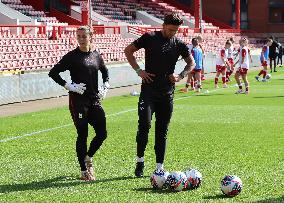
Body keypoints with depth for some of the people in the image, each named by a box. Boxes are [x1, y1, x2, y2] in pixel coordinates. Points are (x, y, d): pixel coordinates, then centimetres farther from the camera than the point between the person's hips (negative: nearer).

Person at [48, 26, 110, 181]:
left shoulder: (96, 56, 8)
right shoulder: (72, 56, -6)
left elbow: (105, 72, 27)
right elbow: (53, 73, -8)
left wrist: (105, 87, 12)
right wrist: (69, 86, -12)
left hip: (94, 100, 5)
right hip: (78, 101, -5)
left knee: (102, 133, 1)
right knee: (82, 135, 0)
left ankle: (88, 157, 28)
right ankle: (84, 171, 12)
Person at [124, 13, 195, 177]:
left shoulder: (179, 44, 6)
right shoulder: (150, 38, -2)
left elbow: (191, 63, 19)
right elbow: (128, 51, 6)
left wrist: (181, 76, 1)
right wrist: (138, 70, -4)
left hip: (167, 92, 3)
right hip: (148, 89, -3)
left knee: (162, 130, 6)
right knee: (145, 124, -15)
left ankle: (160, 167, 12)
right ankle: (140, 161, 2)